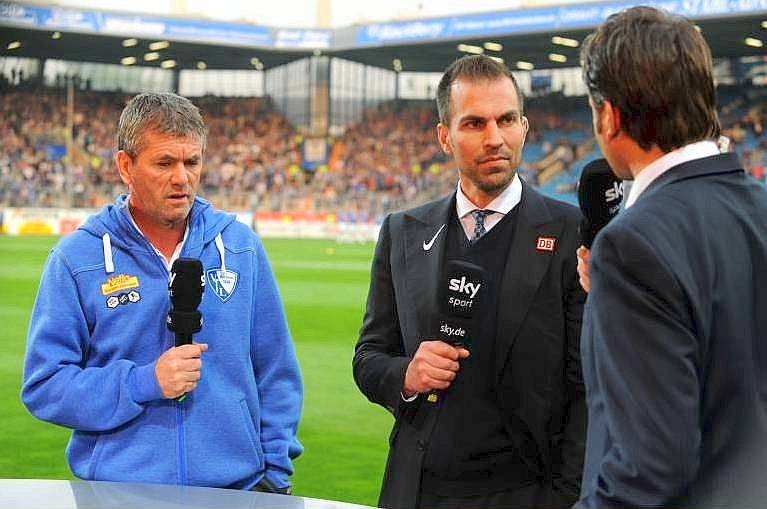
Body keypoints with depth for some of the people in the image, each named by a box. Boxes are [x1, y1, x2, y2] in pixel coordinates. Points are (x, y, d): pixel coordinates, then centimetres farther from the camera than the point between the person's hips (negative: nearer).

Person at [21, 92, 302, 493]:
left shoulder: (240, 246, 4)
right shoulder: (76, 259, -5)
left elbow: (276, 374, 7)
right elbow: (43, 385, -7)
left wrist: (275, 471, 0)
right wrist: (144, 383, -18)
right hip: (118, 493, -2)